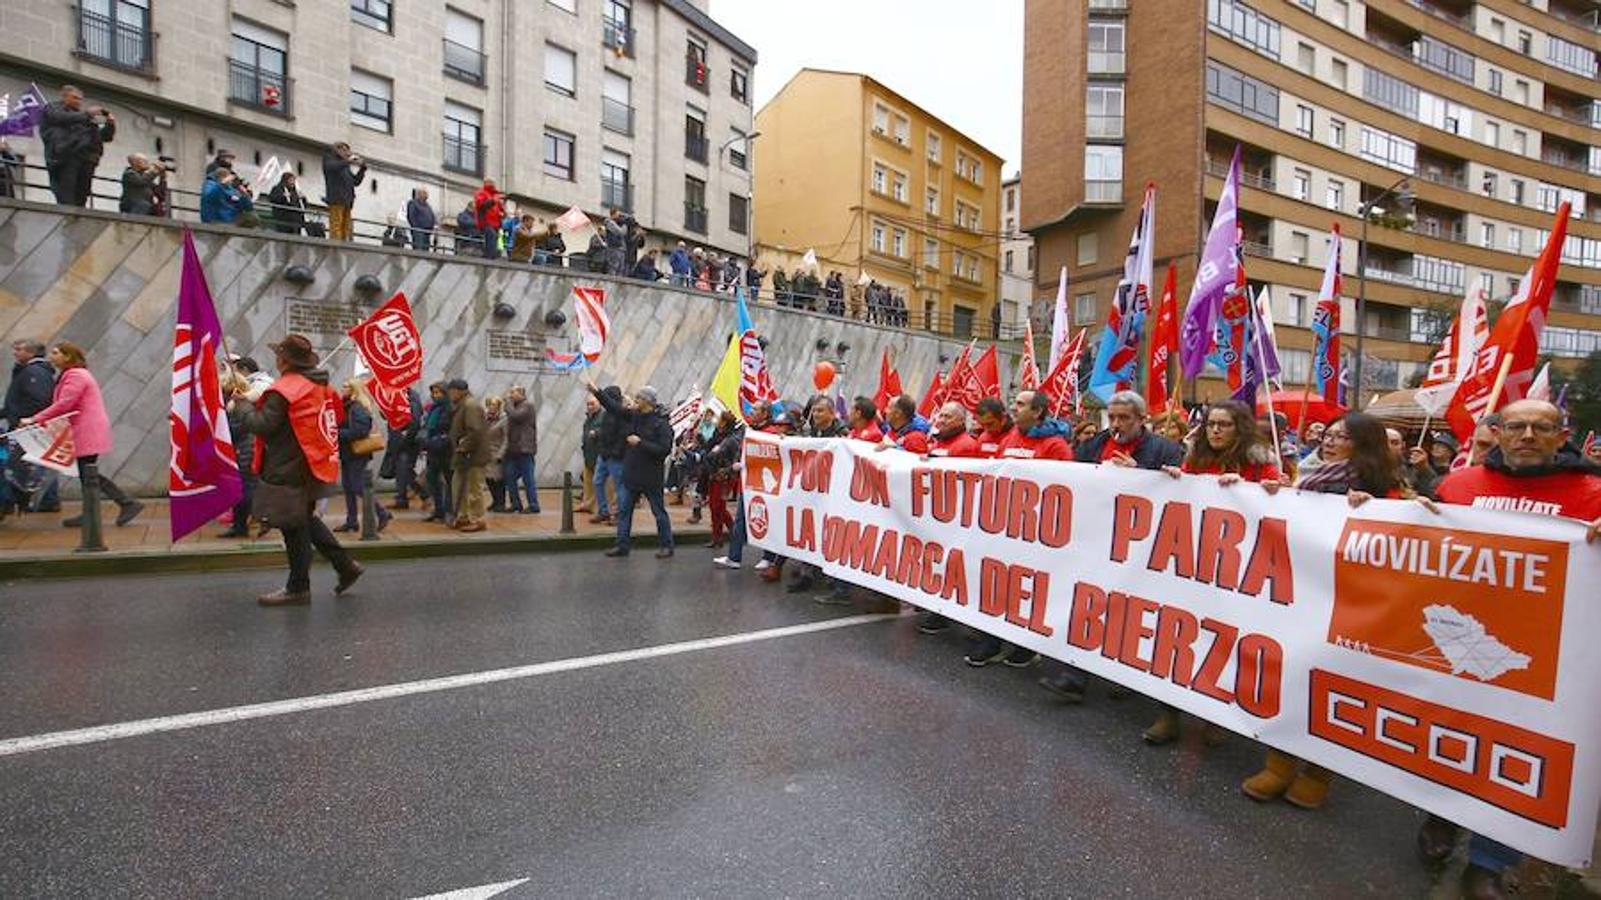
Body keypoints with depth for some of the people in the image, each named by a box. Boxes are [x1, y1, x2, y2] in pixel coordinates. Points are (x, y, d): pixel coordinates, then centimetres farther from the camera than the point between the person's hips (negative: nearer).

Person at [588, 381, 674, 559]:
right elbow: (615, 407, 9)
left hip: (650, 476, -7)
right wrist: (597, 392, 2)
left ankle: (667, 546, 18)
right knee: (623, 510, 8)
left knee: (659, 511, 6)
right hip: (630, 474, 7)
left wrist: (640, 443, -21)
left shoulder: (661, 423, -15)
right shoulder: (634, 416, 6)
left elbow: (664, 449, -21)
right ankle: (623, 545, 18)